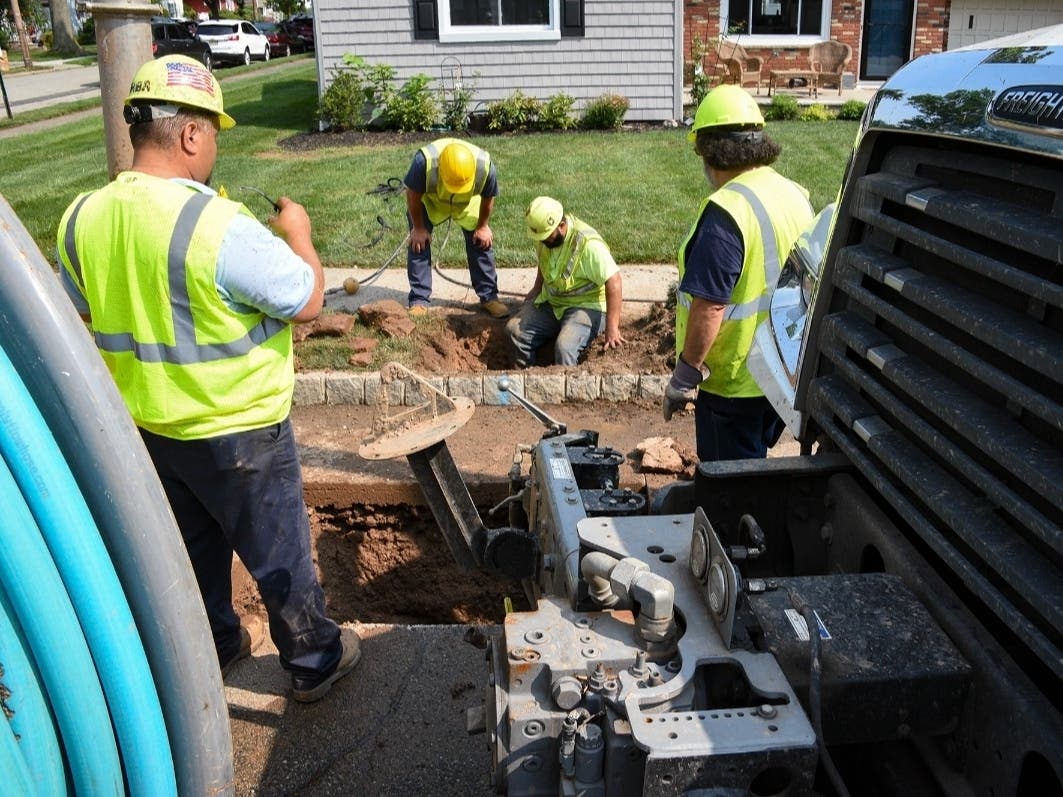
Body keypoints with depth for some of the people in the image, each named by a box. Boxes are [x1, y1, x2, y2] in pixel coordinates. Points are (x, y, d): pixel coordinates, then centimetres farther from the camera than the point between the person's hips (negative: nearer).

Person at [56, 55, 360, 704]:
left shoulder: (81, 219, -6)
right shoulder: (217, 226, -28)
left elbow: (84, 312, 9)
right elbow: (308, 301, -19)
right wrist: (299, 236, -3)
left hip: (146, 427, 7)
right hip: (236, 433, -6)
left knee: (194, 546, 26)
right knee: (279, 554, 13)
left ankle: (214, 649, 45)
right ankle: (315, 661, 32)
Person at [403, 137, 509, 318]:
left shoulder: (485, 165, -38)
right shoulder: (424, 161, -43)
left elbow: (488, 198, -15)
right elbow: (413, 195, -23)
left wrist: (483, 226, -3)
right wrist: (418, 227, -14)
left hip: (468, 203, 1)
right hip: (429, 201, -1)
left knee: (481, 243, -3)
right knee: (418, 243, -9)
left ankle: (489, 297, 9)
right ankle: (419, 300, -1)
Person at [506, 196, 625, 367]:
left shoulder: (588, 244, -27)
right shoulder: (544, 232, -5)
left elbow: (613, 281, -28)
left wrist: (612, 328, -30)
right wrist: (537, 288, 6)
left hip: (586, 307, -7)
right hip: (550, 302, 7)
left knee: (564, 347, -32)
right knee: (515, 329, -10)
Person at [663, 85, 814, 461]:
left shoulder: (727, 211, -25)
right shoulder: (796, 195, 3)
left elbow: (709, 307, -27)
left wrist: (684, 377, -17)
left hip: (734, 379, -8)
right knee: (755, 465, 26)